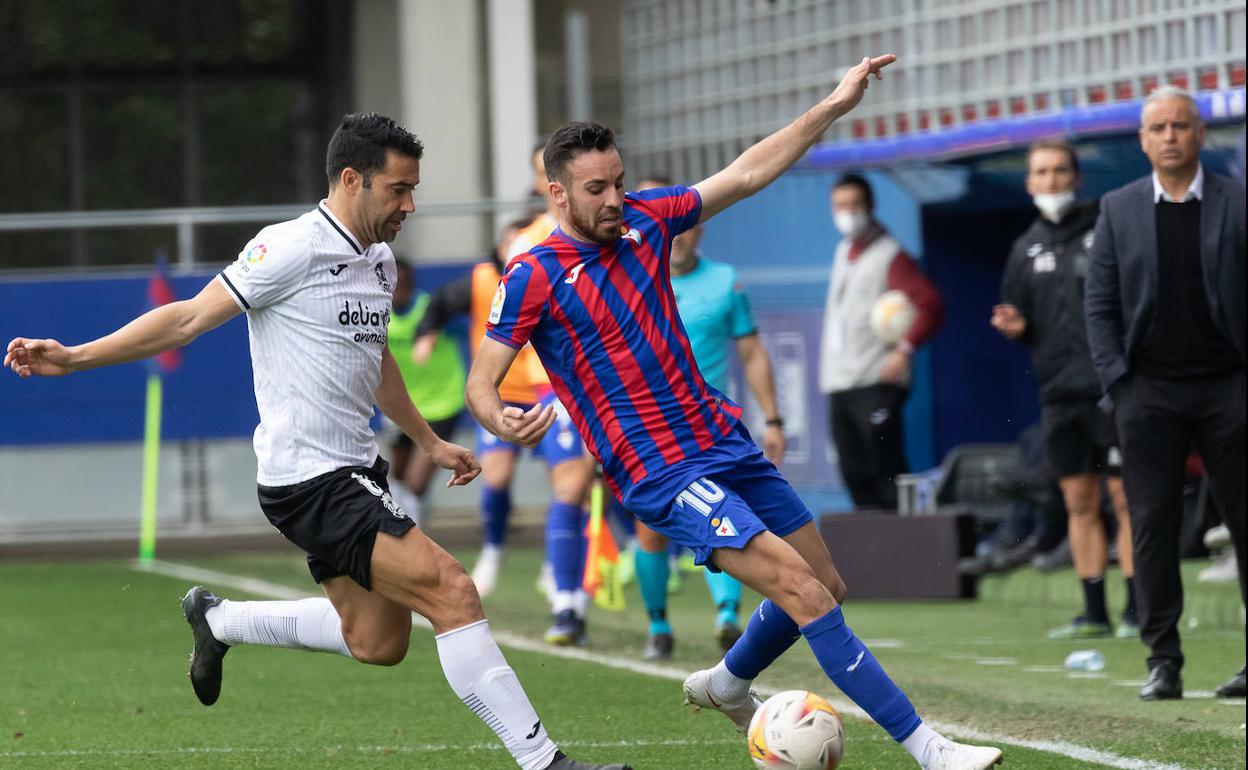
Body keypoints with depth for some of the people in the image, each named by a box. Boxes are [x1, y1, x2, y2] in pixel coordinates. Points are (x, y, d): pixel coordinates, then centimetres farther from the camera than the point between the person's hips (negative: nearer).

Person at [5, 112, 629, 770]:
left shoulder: (377, 260, 12)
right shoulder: (292, 248, -15)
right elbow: (189, 319, -12)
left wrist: (429, 442, 37)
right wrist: (73, 357, -18)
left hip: (354, 470, 10)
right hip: (308, 478, -10)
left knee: (377, 642, 15)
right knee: (451, 592, -18)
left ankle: (217, 620, 33)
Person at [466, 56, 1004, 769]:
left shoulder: (644, 219, 5)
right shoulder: (533, 278, -11)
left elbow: (746, 175, 12)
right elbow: (481, 383, -8)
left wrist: (833, 107, 7)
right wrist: (503, 421, -31)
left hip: (725, 441, 8)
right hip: (664, 474, -7)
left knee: (827, 586, 13)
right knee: (803, 592, -18)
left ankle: (726, 684, 40)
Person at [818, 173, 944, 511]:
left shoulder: (888, 256, -7)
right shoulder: (843, 252, 17)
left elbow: (930, 305, -15)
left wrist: (905, 348, -22)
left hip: (876, 385, -8)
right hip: (839, 385, 8)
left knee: (886, 473, -11)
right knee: (855, 474, 7)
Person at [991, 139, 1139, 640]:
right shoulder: (1026, 250, 14)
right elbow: (1021, 323, 21)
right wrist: (1014, 328, -2)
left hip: (1111, 386, -5)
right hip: (1058, 389, 5)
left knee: (1125, 495, -7)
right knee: (1079, 500, 6)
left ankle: (1138, 610, -4)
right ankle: (1094, 612, 11)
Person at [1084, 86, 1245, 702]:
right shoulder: (1118, 210, 8)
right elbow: (1099, 303, 8)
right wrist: (1117, 383, -2)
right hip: (1149, 391, 1)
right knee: (1152, 526, -1)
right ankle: (1162, 660, 3)